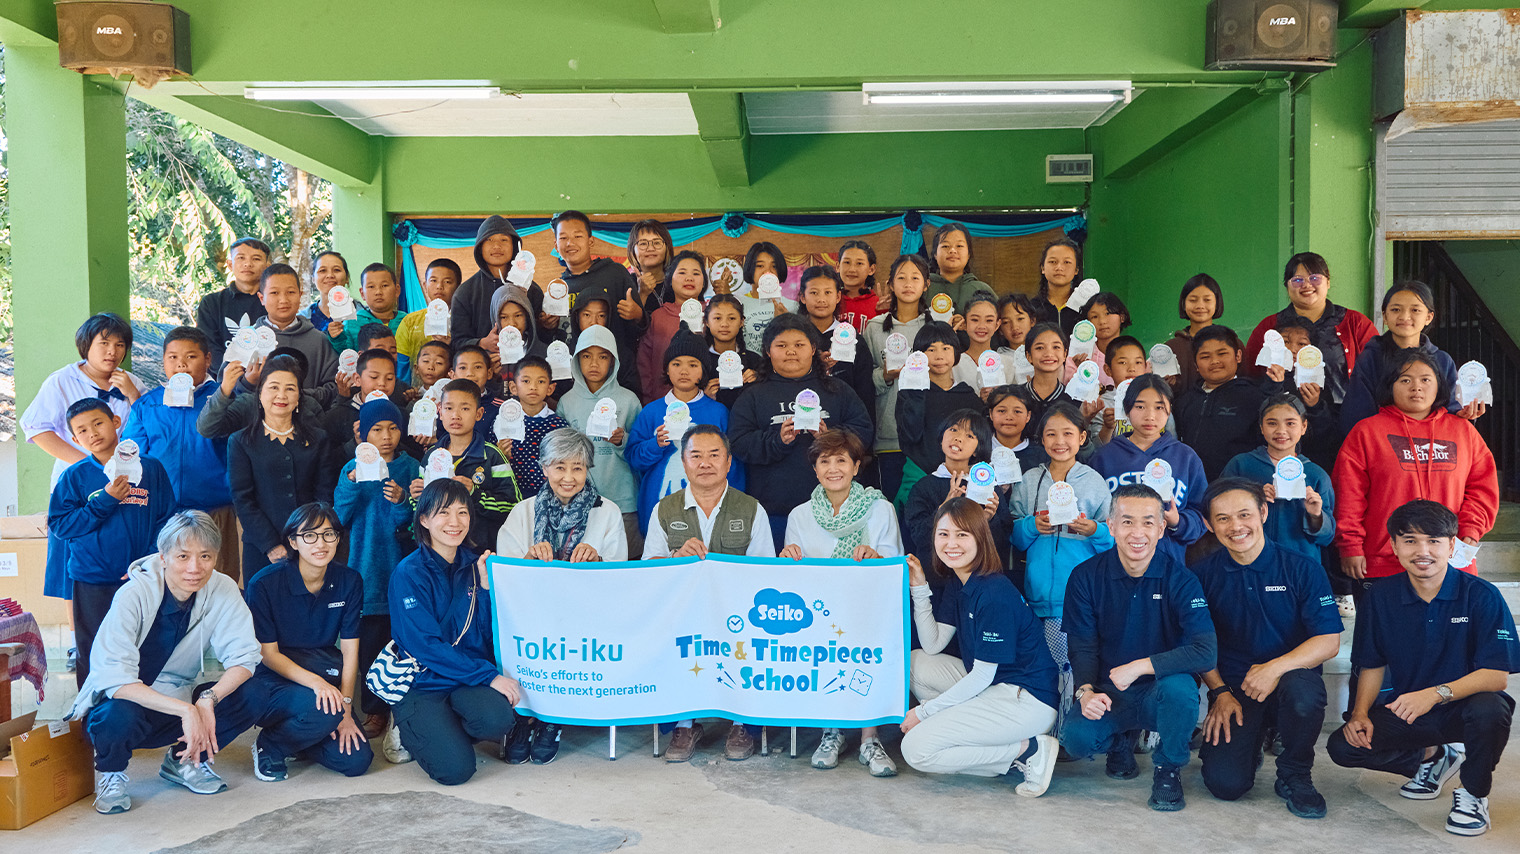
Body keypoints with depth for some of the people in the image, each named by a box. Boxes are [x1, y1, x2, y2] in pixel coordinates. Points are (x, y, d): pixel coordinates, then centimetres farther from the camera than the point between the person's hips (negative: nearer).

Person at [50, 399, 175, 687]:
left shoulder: (151, 469, 1)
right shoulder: (75, 476, 1)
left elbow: (166, 521, 1)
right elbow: (59, 525, -5)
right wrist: (105, 501, -15)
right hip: (92, 581, 0)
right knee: (93, 653, 6)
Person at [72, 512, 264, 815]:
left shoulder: (223, 591, -12)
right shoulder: (133, 596, -22)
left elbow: (244, 657, -13)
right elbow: (114, 679, -30)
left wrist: (208, 699, -33)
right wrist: (186, 710, -40)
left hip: (181, 701, 4)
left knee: (251, 697, -21)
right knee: (120, 717, -37)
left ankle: (183, 760, 6)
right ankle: (111, 772, -1)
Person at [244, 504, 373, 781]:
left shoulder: (349, 581, -3)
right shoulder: (265, 583, -13)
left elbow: (349, 650, -4)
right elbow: (268, 653, -12)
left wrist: (346, 707, -13)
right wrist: (314, 681, -28)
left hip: (325, 676, 4)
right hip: (273, 680, -4)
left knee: (357, 760, -13)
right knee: (321, 710, -36)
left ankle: (299, 739, 17)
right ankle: (269, 746, -3)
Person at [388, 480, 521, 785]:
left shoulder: (474, 566, 6)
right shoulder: (409, 573, -9)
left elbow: (488, 637, 4)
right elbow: (425, 646, -16)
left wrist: (486, 587, -11)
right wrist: (490, 675, -20)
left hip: (468, 680, 4)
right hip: (422, 683, -3)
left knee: (498, 717, -30)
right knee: (456, 768, -23)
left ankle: (442, 732, 3)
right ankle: (408, 732, 9)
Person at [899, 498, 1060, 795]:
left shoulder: (995, 594, -20)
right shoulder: (955, 584, 8)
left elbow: (982, 675, -18)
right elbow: (933, 645, 7)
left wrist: (924, 710, -11)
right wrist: (919, 588, 0)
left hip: (1030, 700, -10)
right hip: (987, 684, 10)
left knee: (917, 748, -17)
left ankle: (1028, 750, -9)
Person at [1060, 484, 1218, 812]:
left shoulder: (1180, 579, -10)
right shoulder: (1086, 577, -5)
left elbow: (1205, 653, -21)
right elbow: (1083, 648, -2)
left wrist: (1139, 667, -26)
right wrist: (1085, 691, -22)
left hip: (1161, 693, -1)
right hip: (1108, 695, 1)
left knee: (1179, 685, -36)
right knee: (1076, 738, -28)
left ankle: (1168, 768, -4)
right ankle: (1119, 742, 13)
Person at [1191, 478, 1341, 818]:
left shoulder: (1302, 569, -3)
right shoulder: (1202, 575, 1)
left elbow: (1329, 642, -9)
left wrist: (1277, 667, -24)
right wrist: (1220, 692, -7)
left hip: (1291, 679, -1)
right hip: (1231, 691, 1)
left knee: (1304, 691, -38)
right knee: (1226, 784, -19)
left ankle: (1294, 776, -7)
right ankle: (1244, 744, 20)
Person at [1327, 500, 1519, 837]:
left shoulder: (1481, 596, -13)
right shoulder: (1381, 597, -3)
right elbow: (1372, 664, 6)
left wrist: (1436, 693, -33)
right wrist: (1361, 713, -11)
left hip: (1463, 709, -3)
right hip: (1405, 709, 3)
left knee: (1489, 709, -38)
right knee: (1342, 746, -17)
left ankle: (1473, 794, -7)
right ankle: (1431, 757, 14)